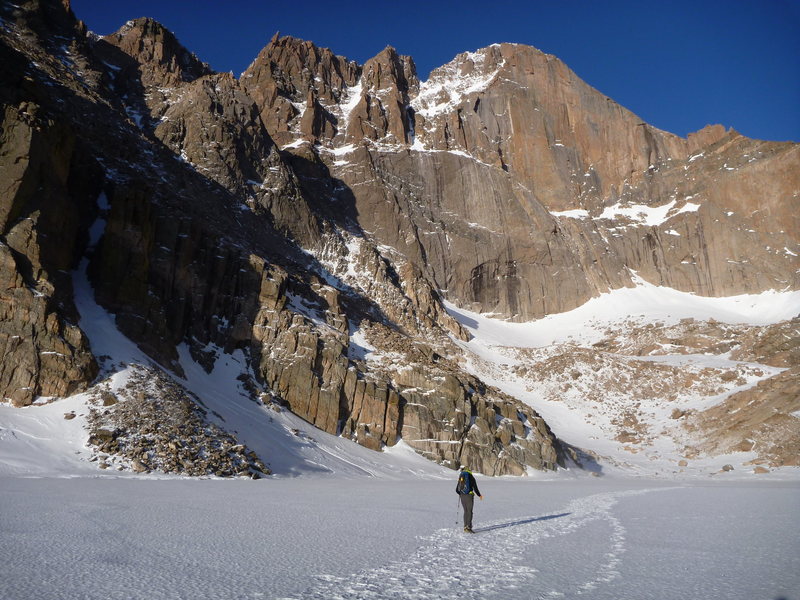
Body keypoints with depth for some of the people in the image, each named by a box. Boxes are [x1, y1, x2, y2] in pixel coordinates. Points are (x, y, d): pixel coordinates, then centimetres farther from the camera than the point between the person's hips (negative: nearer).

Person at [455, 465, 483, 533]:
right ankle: (469, 527, -12)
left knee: (465, 511, 14)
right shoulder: (471, 478, -4)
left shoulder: (460, 478, 9)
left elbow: (457, 490, 12)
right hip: (469, 496, -5)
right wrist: (479, 495, 9)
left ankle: (465, 526, 15)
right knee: (469, 512, -4)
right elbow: (475, 488, -6)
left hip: (462, 496, 5)